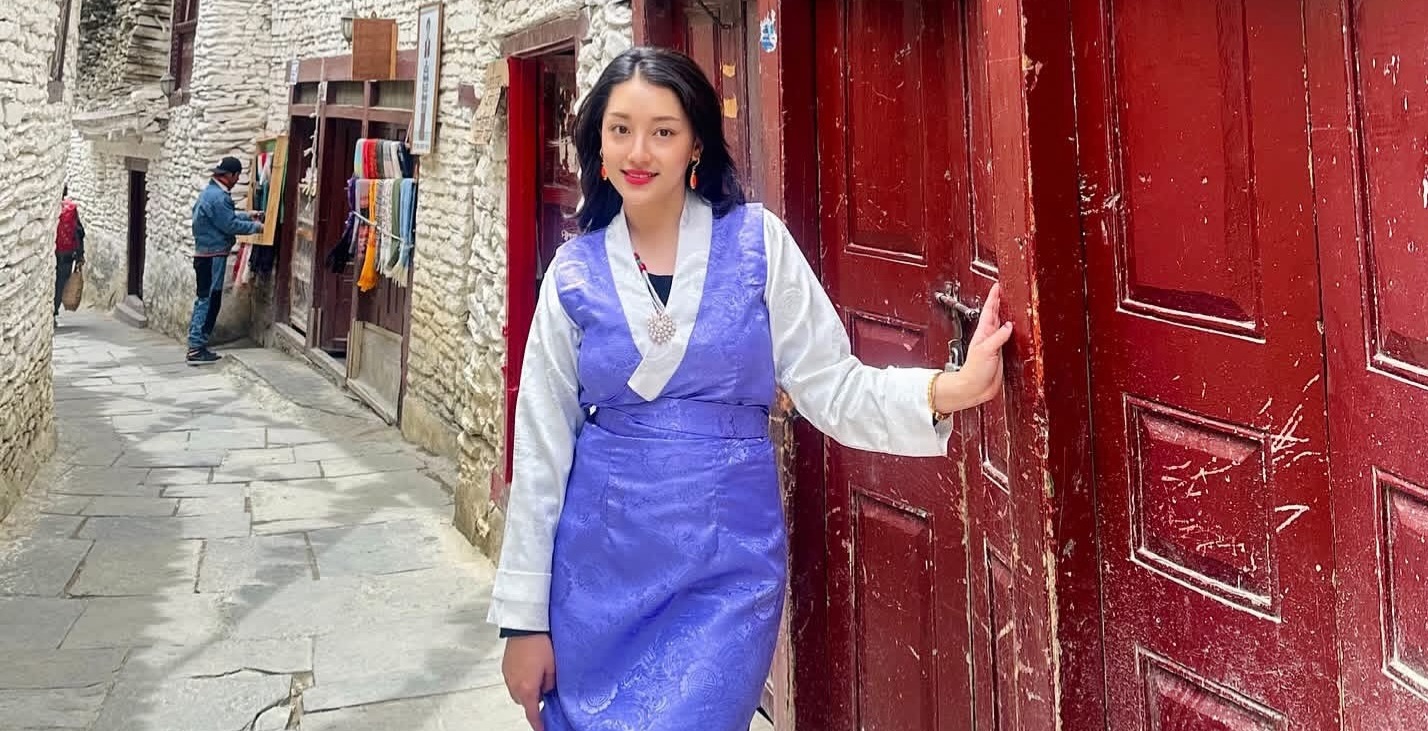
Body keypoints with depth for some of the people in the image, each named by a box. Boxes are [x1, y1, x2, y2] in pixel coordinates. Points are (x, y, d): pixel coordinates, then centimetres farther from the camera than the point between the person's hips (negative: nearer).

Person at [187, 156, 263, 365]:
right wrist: (256, 226, -7)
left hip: (205, 255, 10)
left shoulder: (210, 192, 14)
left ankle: (197, 346, 18)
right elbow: (230, 225, -18)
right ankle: (197, 349, -2)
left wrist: (247, 215, 24)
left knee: (205, 301, 14)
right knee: (209, 301, -5)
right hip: (212, 257, -10)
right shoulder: (218, 197, -19)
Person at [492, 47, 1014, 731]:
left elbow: (831, 387, -4)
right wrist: (525, 615, 3)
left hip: (727, 565, -2)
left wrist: (948, 390, -23)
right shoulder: (575, 271, 0)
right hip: (598, 567, 2)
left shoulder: (757, 243, -4)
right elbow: (541, 448, 2)